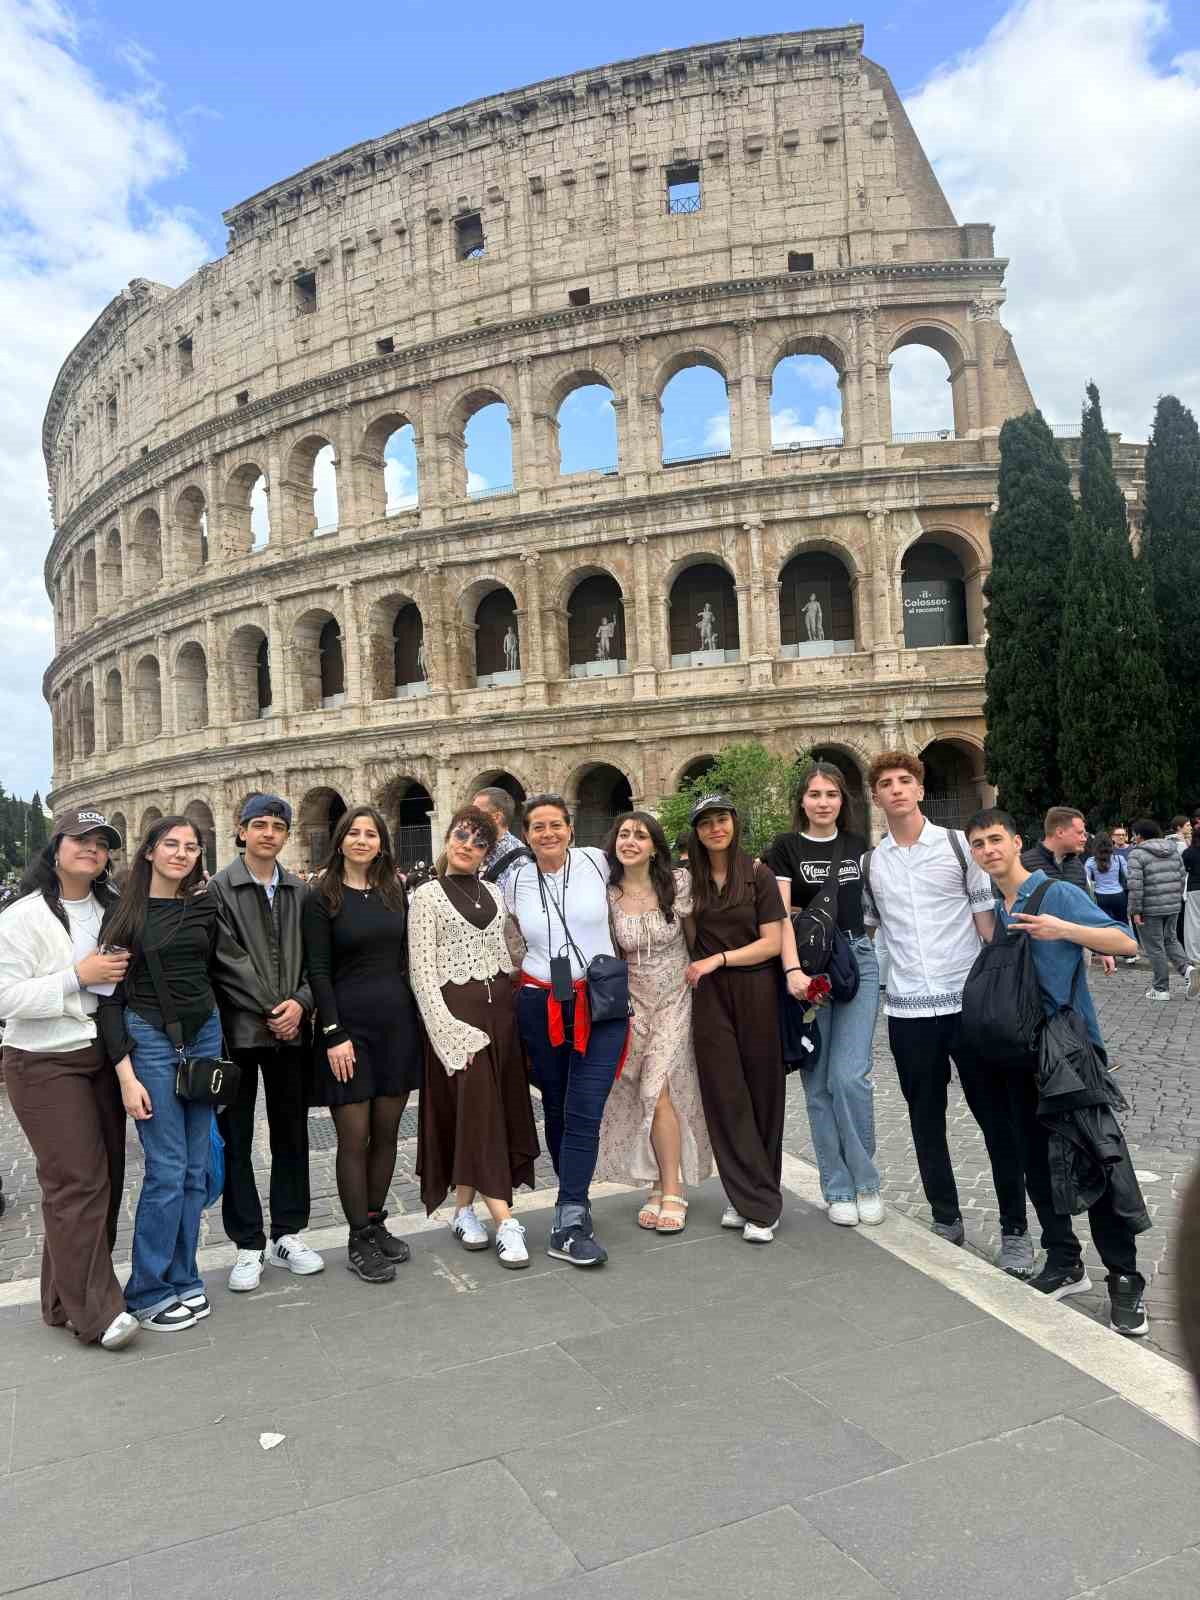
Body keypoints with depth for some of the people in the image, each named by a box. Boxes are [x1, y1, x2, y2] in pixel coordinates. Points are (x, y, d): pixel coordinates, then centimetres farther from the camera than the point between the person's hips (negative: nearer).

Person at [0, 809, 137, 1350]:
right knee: (77, 1182, -8)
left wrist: (128, 969, 4)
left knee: (105, 1177, 8)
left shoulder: (113, 908, 10)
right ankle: (95, 1312, 0)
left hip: (103, 1059, 7)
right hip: (46, 1066, -6)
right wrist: (77, 977, -20)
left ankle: (67, 1299, 22)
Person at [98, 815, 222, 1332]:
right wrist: (125, 1072, -12)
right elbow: (109, 995, -6)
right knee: (166, 1169, -4)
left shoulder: (206, 907, 5)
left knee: (195, 1168, 8)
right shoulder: (123, 913, -4)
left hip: (204, 1035, 4)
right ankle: (148, 1293, 11)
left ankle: (182, 1280, 21)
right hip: (148, 1038, -4)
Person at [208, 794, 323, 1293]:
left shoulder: (300, 892, 8)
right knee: (235, 1139, 5)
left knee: (292, 1135, 11)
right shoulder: (219, 888, -4)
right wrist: (272, 1009, -12)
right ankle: (248, 1245, 17)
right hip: (238, 1028, -3)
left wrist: (300, 1003, -10)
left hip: (291, 1029, 4)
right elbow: (226, 960, -11)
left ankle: (287, 1234, 24)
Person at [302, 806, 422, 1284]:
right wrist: (334, 1034, -14)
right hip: (348, 1024, -4)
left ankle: (377, 1224, 24)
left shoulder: (395, 892, 10)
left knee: (387, 1132, 10)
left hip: (397, 1023, 4)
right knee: (354, 1137, 1)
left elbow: (406, 959, 13)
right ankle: (359, 1241, 13)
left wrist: (414, 1019, 7)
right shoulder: (322, 898, -3)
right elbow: (318, 971, -8)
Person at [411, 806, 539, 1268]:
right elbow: (423, 974, -8)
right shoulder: (428, 896, -3)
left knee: (500, 1108, 7)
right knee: (477, 1111, -5)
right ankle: (505, 1221, -2)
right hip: (456, 1012, -5)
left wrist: (515, 1007, 5)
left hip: (500, 1008, 5)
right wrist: (451, 1031, -16)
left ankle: (464, 1208, 22)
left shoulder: (494, 893, 11)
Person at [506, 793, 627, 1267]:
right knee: (556, 1109, 10)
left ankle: (568, 1226, -5)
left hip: (600, 1002, -2)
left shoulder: (596, 862, -3)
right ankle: (576, 1204, 27)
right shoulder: (516, 881, 2)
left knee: (585, 1111, -9)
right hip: (540, 1006, 2)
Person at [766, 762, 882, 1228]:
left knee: (849, 1076, -8)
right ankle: (838, 1189, 16)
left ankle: (865, 1181, 11)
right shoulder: (786, 847, -1)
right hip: (807, 964, -1)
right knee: (818, 1082, 3)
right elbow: (780, 913, -11)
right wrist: (792, 970, -23)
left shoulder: (858, 846, 10)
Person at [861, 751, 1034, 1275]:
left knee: (996, 1115, 4)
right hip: (907, 1011, 3)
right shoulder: (870, 862, 6)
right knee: (925, 1120, 11)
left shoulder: (958, 844, -1)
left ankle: (1015, 1229, 16)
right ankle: (946, 1220, 26)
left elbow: (988, 918, -1)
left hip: (970, 1000, -2)